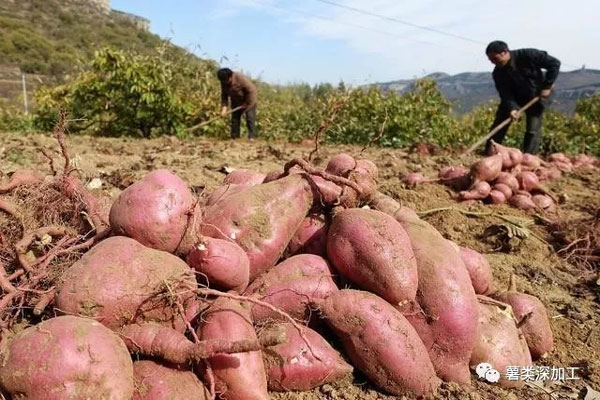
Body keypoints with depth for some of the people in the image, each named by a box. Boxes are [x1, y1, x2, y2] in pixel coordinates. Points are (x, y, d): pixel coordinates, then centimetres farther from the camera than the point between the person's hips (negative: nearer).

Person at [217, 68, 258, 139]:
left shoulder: (241, 78, -31)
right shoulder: (224, 82, -12)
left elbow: (252, 91, -29)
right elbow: (224, 95, -6)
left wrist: (247, 103, -23)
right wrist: (224, 107, -18)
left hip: (249, 99, -6)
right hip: (236, 101, 6)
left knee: (250, 117, -13)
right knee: (235, 118, 3)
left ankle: (251, 137, -12)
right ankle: (234, 137, 7)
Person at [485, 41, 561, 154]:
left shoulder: (527, 55, -24)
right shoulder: (498, 73, -16)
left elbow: (554, 63, -18)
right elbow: (506, 94, -21)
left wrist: (547, 86, -21)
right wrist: (512, 108, -39)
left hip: (535, 96, -3)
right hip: (514, 99, 3)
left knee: (533, 130, -8)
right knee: (499, 125, 0)